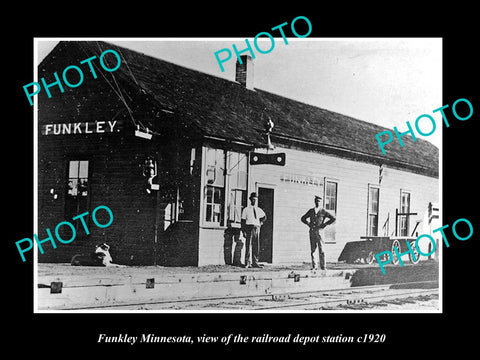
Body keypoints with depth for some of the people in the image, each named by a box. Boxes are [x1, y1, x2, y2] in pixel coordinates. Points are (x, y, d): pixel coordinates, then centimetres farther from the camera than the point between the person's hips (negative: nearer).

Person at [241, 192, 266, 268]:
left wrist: (261, 222, 16)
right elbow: (243, 221, -3)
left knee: (256, 247, 5)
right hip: (249, 228, -5)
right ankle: (247, 263, -3)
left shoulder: (259, 210, 14)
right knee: (248, 246, -6)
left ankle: (255, 263, 11)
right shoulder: (246, 210, 1)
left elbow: (264, 217, 33)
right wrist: (243, 231, -12)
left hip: (256, 229, 5)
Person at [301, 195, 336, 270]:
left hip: (320, 231, -3)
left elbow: (333, 218, 2)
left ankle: (323, 266, -2)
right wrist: (308, 224, 6)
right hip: (312, 232, 3)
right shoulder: (311, 211, 13)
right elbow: (303, 218, 22)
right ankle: (314, 266, 6)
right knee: (312, 250, 2)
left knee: (321, 250, -6)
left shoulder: (323, 211, 4)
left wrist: (325, 224, -3)